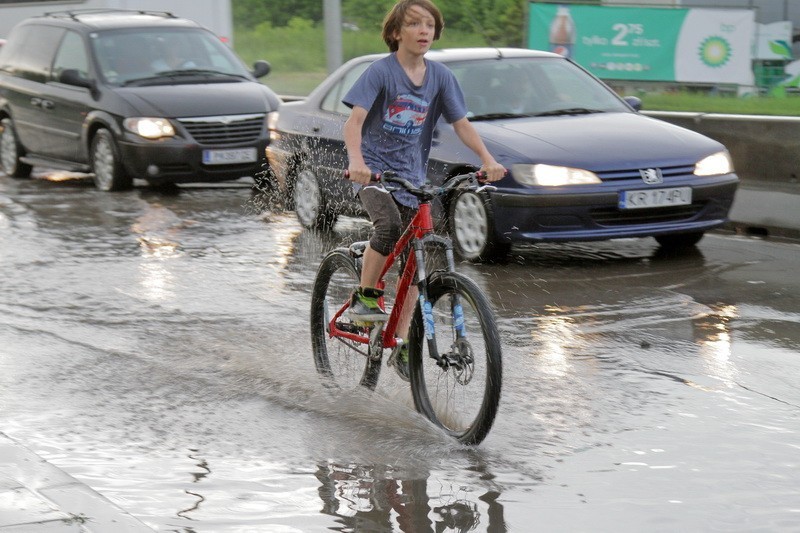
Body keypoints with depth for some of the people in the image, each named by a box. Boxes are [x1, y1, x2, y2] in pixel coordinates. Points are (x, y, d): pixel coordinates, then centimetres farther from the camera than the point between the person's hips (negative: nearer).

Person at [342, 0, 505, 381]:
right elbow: (355, 121, -20)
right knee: (389, 225, -33)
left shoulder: (440, 76, 0)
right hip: (374, 167, -4)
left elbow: (461, 123, -2)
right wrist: (356, 160, -39)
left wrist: (487, 159, -19)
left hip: (411, 173, 5)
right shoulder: (381, 71, -12)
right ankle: (364, 298, -13)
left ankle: (401, 344, 11)